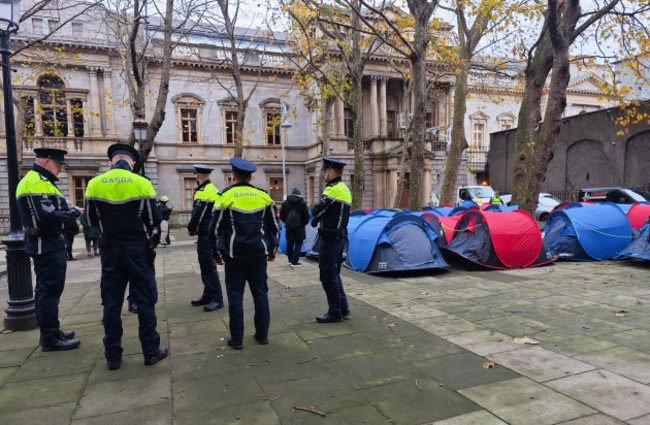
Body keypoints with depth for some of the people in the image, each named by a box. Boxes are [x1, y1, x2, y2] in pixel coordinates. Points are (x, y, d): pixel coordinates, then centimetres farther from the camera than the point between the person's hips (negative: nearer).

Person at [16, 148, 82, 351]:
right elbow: (48, 217, -26)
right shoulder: (38, 182, -17)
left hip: (42, 244, 11)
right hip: (48, 245, -11)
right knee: (50, 290, -5)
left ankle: (49, 332, 29)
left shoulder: (30, 180, 18)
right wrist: (74, 212, -14)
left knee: (45, 289, 17)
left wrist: (68, 212, 5)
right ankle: (51, 338, 2)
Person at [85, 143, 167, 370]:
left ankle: (112, 356, 18)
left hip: (111, 249, 3)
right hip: (139, 249, -2)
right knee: (145, 301, 6)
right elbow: (155, 220, -7)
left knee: (112, 303, 11)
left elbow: (91, 220, 5)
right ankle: (151, 351, 13)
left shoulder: (94, 184, -1)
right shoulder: (142, 183, -8)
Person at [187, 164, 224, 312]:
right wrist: (194, 228, 13)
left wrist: (191, 229, -1)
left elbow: (197, 214, -17)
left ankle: (217, 299, -3)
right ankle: (208, 295, 24)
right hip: (208, 233, 10)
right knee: (205, 265, 16)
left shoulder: (204, 192, -16)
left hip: (206, 234, -10)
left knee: (208, 266, -7)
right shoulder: (213, 189, 16)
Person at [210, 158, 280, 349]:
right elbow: (274, 227, 10)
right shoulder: (263, 197, 3)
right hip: (259, 254, 3)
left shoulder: (226, 197, -5)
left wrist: (217, 254, 10)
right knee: (260, 292, 11)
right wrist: (272, 250, 20)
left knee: (235, 294, 5)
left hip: (234, 255, -2)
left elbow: (215, 229, -2)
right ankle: (262, 335, 19)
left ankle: (237, 339, 11)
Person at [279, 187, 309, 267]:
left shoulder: (285, 203, 5)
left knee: (289, 244, 14)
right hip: (299, 227, -4)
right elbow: (306, 216, -4)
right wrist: (304, 223, 14)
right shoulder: (302, 203, -6)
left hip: (289, 227, 4)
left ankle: (290, 260, 25)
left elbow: (281, 216, 10)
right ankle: (294, 262, -2)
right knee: (298, 244, 1)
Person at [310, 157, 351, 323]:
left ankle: (335, 313, 7)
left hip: (330, 239, -10)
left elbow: (316, 211, -14)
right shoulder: (344, 189, 14)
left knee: (328, 277, -1)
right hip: (340, 236, 10)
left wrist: (315, 208, 6)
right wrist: (317, 219, 6)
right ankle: (343, 309, 24)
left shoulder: (333, 189, -17)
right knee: (334, 275, 18)